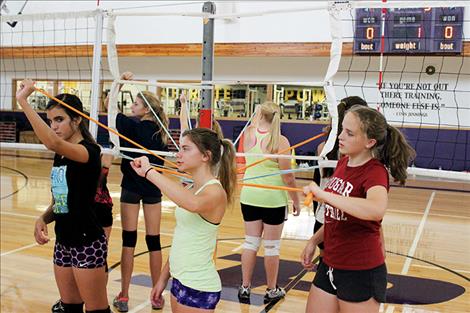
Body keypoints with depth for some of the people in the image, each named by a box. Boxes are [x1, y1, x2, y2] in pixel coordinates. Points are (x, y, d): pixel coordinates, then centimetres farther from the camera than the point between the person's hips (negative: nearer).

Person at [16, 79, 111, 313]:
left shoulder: (89, 151, -16)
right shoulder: (60, 156, 9)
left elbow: (53, 142, -38)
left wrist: (23, 100, -35)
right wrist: (43, 219, -4)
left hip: (87, 243, -8)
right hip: (63, 241, 8)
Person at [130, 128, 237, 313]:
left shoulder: (215, 191, -19)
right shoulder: (192, 189, 8)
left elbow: (193, 204, -42)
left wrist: (149, 172, -36)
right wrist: (164, 277, 15)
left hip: (198, 287, -8)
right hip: (180, 281, 8)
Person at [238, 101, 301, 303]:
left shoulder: (249, 134, -3)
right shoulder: (280, 141, -14)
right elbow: (288, 177, -13)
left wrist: (259, 114, 28)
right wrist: (296, 200, -3)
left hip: (249, 196, 4)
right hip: (273, 199, -4)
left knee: (251, 242, 14)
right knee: (272, 246, 8)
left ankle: (245, 287, 19)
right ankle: (272, 290, 21)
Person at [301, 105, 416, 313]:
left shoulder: (375, 171, -18)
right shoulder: (342, 163, 5)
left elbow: (376, 210, -41)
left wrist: (323, 194, -38)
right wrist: (314, 241, 15)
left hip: (361, 273, -7)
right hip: (329, 267, 7)